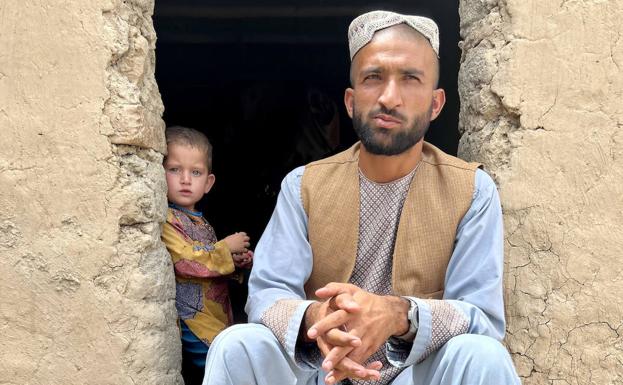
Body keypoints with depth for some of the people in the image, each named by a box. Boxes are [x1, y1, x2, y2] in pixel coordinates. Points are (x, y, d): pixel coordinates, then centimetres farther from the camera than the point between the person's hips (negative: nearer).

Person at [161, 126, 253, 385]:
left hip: (217, 318, 9)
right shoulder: (165, 220, -13)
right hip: (195, 324, -9)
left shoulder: (200, 222, 16)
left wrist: (237, 261, 10)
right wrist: (227, 248, -9)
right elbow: (187, 261, -21)